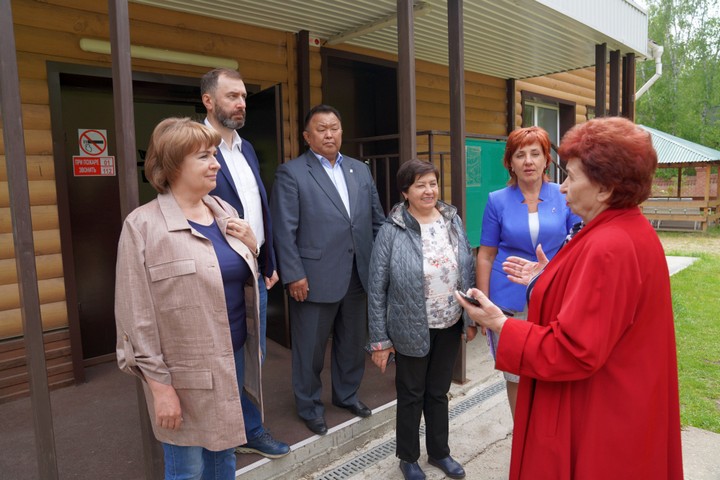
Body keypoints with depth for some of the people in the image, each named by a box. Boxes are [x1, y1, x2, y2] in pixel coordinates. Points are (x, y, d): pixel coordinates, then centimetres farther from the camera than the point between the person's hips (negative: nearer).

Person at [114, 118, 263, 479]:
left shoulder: (226, 212, 5)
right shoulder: (143, 225, -14)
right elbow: (136, 315, -13)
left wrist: (252, 248, -4)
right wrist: (159, 384, -13)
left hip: (234, 358, 6)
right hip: (186, 373, -5)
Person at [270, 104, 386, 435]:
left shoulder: (361, 170, 11)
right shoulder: (291, 173, -5)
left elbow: (377, 220, 12)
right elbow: (284, 230, -9)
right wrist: (293, 275, -13)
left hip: (358, 275, 5)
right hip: (314, 278, -5)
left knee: (353, 342, 18)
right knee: (310, 348, 9)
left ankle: (347, 394, 41)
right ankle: (309, 407, 31)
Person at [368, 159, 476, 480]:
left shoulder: (453, 221, 0)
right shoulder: (392, 231, -14)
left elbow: (468, 271, 7)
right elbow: (377, 289, -11)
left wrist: (471, 317, 6)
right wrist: (379, 339, -10)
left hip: (450, 325, 4)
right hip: (413, 330, -4)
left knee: (438, 392, 21)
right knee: (411, 395, 15)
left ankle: (439, 452, 42)